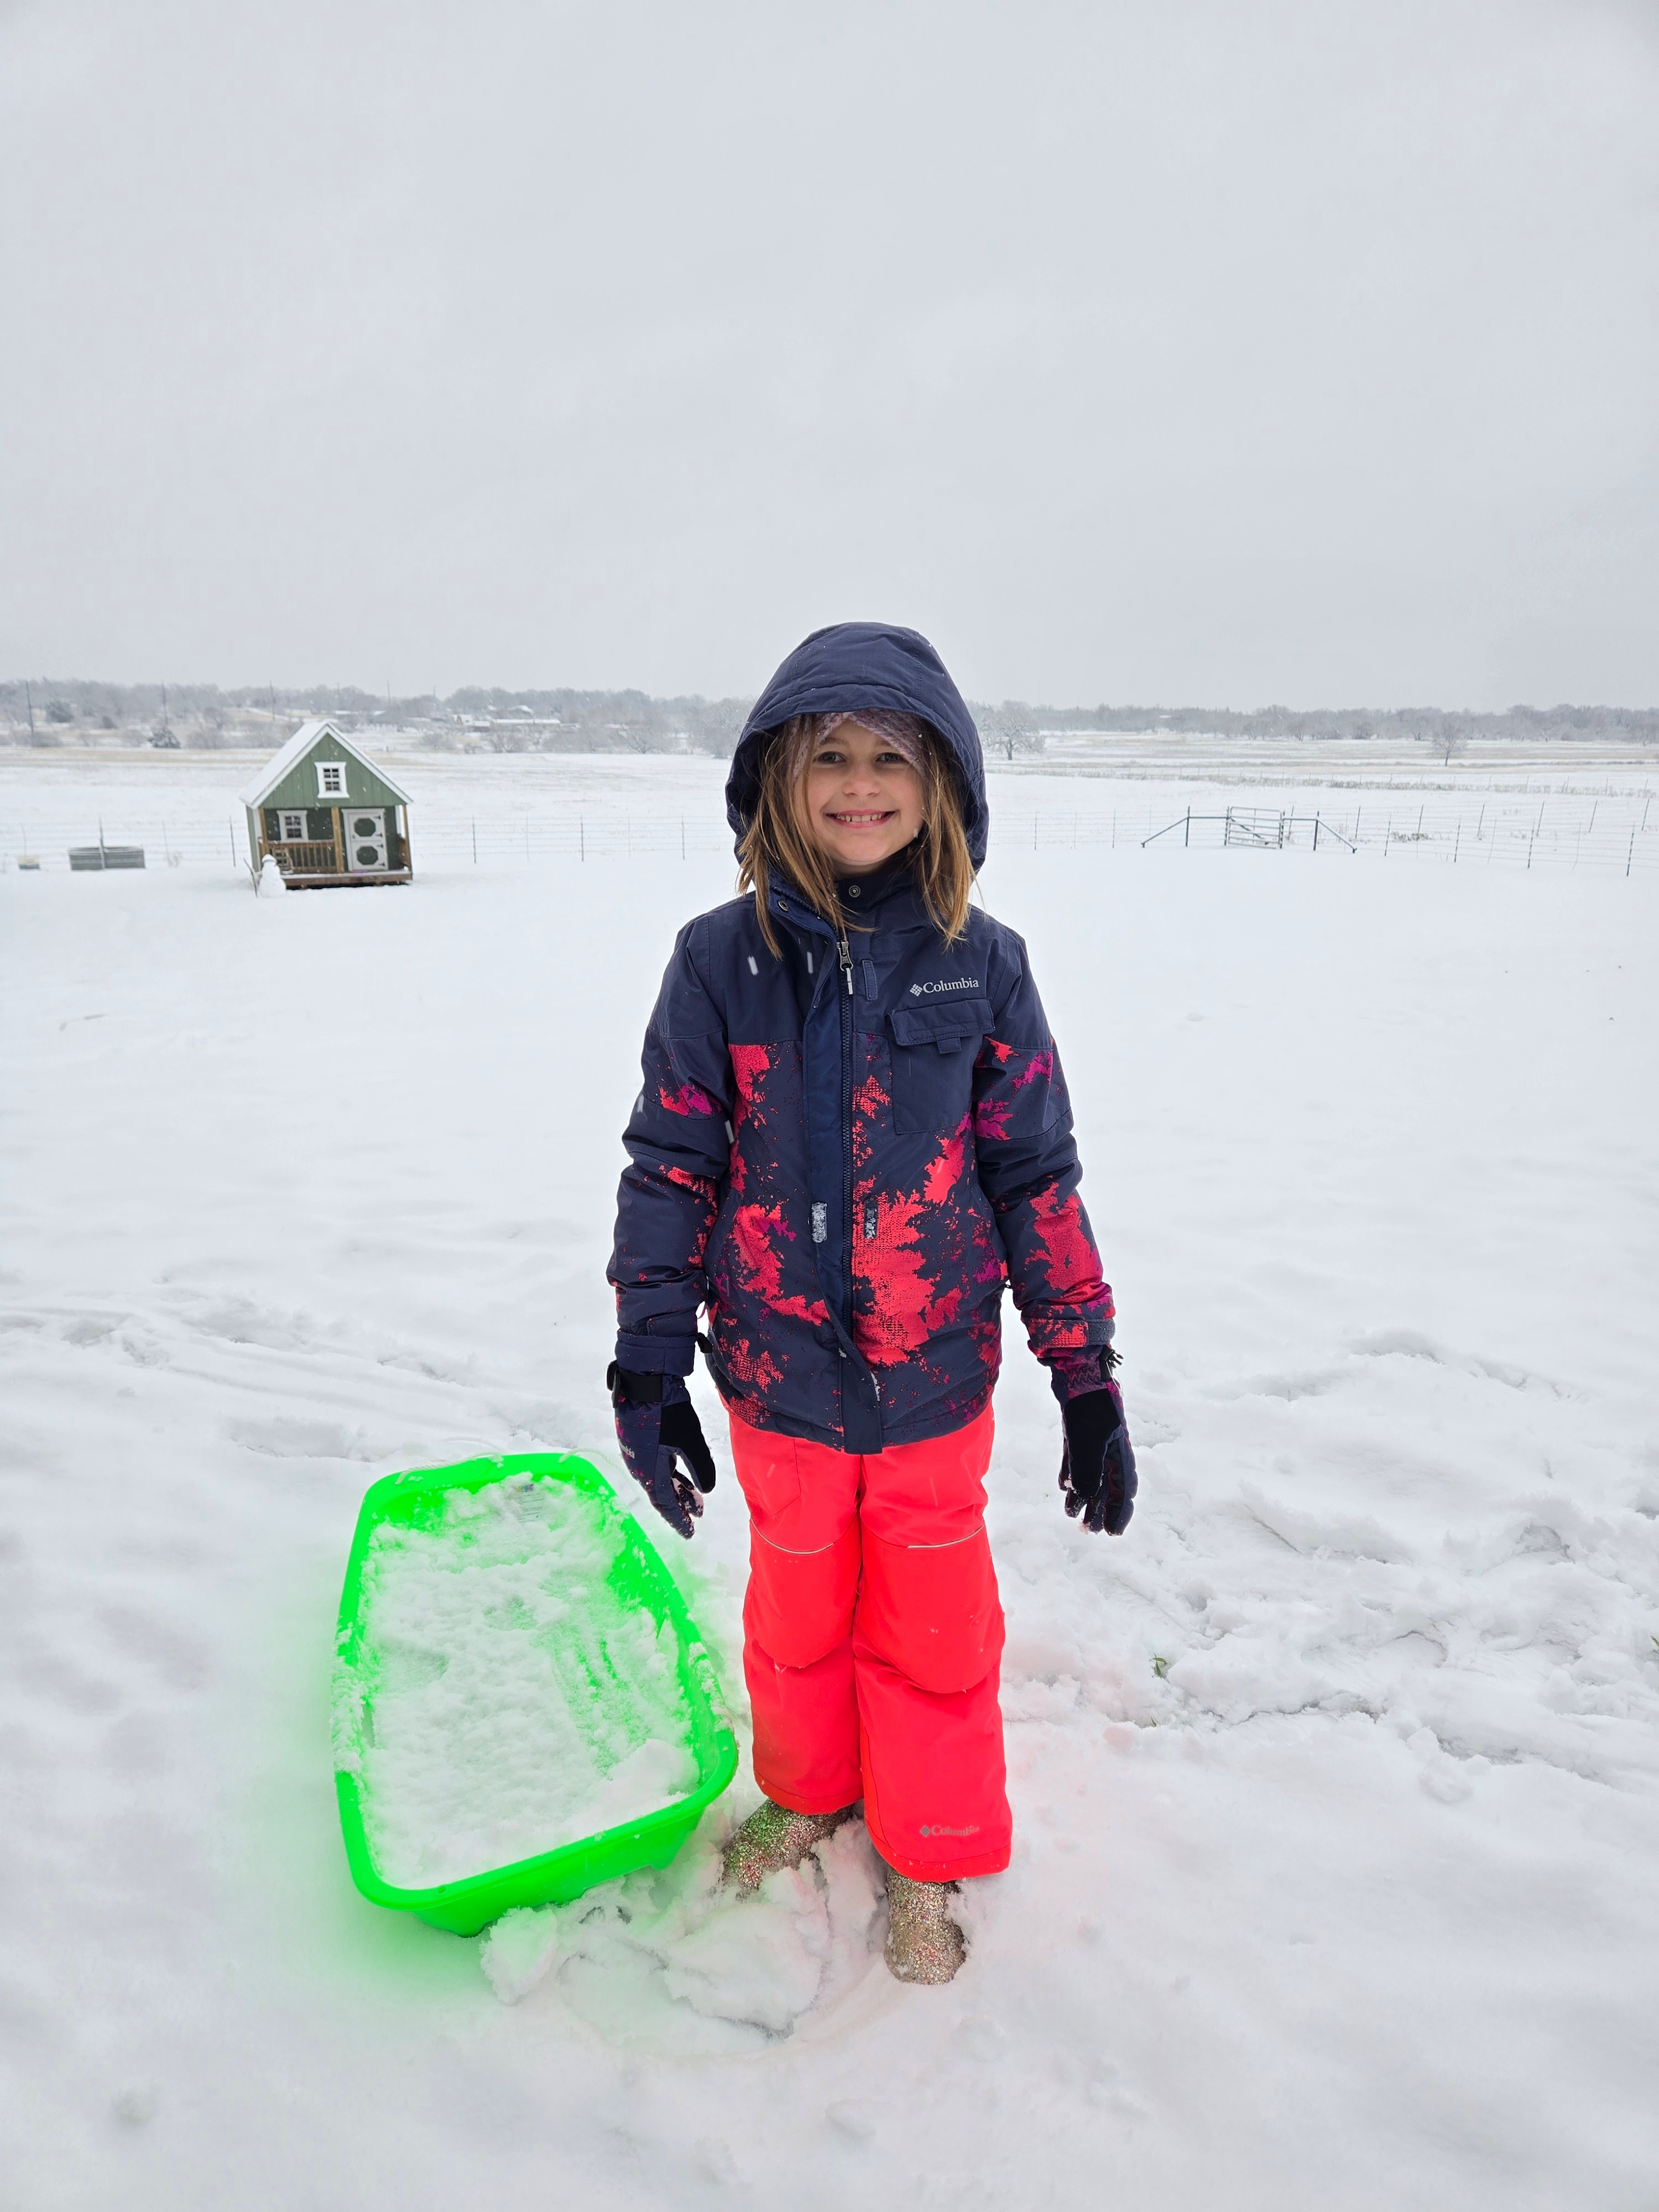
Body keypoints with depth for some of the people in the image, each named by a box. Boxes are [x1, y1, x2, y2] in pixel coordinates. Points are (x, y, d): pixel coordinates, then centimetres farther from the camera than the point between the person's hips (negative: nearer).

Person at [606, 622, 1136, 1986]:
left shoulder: (981, 964, -8)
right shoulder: (723, 959, -8)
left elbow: (1035, 1174, -2)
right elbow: (672, 1165, -3)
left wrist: (1087, 1377, -1)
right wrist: (648, 1364, -4)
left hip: (934, 1377, 0)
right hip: (779, 1376, 1)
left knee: (934, 1622, 15)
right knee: (797, 1602, 21)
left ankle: (928, 1856, 42)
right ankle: (806, 1792, 51)